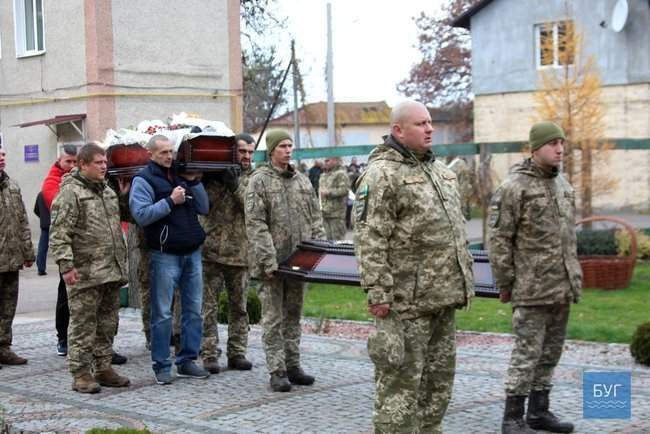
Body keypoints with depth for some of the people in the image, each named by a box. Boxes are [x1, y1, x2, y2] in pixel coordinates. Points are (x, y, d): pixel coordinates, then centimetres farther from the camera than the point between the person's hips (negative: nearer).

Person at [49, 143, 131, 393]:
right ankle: (80, 374, 4)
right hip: (85, 274, -8)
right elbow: (58, 233, -15)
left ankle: (103, 368, 22)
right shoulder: (70, 193, -9)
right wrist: (66, 265, -21)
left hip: (112, 270, 8)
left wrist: (122, 262, 22)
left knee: (107, 323, 13)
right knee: (83, 324, -2)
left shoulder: (108, 192, 17)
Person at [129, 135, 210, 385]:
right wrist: (170, 201, -16)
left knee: (193, 309, 8)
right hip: (164, 254, -6)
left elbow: (204, 208, 10)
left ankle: (187, 360, 17)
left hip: (192, 252, 6)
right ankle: (161, 365, 6)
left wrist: (194, 182, -1)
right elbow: (141, 214, -14)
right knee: (162, 312, -2)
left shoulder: (182, 174, 15)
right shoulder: (144, 179, -2)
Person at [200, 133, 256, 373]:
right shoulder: (215, 174, 2)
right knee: (209, 306, -1)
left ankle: (237, 353, 17)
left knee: (239, 306, 9)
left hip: (241, 252, 2)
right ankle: (209, 355, 5)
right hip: (213, 251, -2)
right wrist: (219, 180, -17)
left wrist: (236, 186, -18)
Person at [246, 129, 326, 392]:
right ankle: (277, 371, 4)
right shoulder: (259, 181, -6)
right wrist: (268, 261, -18)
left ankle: (293, 366, 21)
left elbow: (315, 220, 15)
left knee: (294, 314, 13)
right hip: (272, 262, -6)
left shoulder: (302, 181, 13)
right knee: (273, 317, -1)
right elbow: (256, 224, -12)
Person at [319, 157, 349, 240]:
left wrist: (328, 192, -19)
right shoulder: (324, 175, 20)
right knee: (329, 239, 13)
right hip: (326, 212, 9)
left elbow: (344, 189, -20)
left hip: (336, 212, -9)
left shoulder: (341, 174, -8)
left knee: (337, 239, -8)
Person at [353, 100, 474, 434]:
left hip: (444, 297, 9)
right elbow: (370, 240, -17)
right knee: (401, 380, -3)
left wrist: (465, 278, 19)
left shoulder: (440, 170, 16)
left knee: (439, 378, 15)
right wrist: (378, 293, -21)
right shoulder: (382, 175, -11)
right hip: (407, 300, -8)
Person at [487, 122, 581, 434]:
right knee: (527, 354, -6)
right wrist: (504, 283, -10)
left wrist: (574, 276, 18)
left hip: (562, 288, 7)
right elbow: (498, 238, -11)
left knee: (550, 352, 12)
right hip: (532, 288, -7)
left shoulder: (562, 184, 13)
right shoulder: (514, 187, -11)